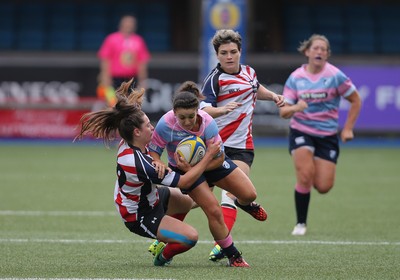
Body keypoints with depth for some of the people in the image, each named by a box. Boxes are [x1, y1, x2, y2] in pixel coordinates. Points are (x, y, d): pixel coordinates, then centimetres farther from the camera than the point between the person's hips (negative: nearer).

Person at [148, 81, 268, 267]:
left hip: (212, 162, 2)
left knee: (249, 194, -1)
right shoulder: (165, 125, -33)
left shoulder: (207, 122, -31)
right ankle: (233, 256, 4)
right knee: (214, 212, -15)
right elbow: (152, 152, -20)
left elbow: (219, 158, -23)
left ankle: (242, 203, 42)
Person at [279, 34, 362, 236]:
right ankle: (301, 224, -3)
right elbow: (283, 112, -3)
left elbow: (356, 101, 3)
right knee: (305, 177, -19)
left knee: (323, 187, -5)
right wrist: (295, 108, -26)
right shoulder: (296, 78, -4)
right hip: (301, 131, 0)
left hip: (328, 135, 0)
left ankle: (313, 176, 33)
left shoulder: (335, 76, -9)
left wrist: (348, 129, -1)